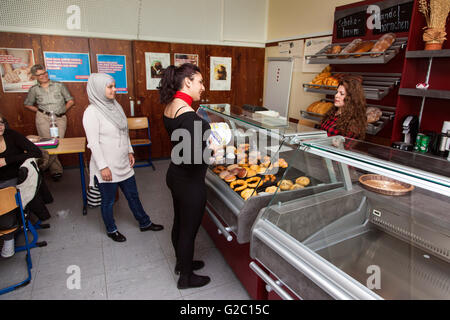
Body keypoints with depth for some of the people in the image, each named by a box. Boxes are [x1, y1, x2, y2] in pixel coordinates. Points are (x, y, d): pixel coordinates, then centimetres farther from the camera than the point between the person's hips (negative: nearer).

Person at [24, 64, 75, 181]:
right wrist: (40, 111, 11)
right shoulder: (34, 89, 11)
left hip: (60, 119, 0)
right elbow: (28, 105, 22)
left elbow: (71, 101, 11)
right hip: (43, 118, 0)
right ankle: (56, 170, -1)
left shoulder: (59, 85, 9)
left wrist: (62, 111, 7)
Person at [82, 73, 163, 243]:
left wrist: (130, 152, 14)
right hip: (107, 167, -7)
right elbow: (93, 143, -17)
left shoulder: (115, 105, 6)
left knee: (133, 195, 19)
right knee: (108, 201, 12)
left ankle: (144, 223, 35)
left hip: (123, 164, 7)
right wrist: (103, 167, -18)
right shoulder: (92, 112, -16)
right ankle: (111, 230, 34)